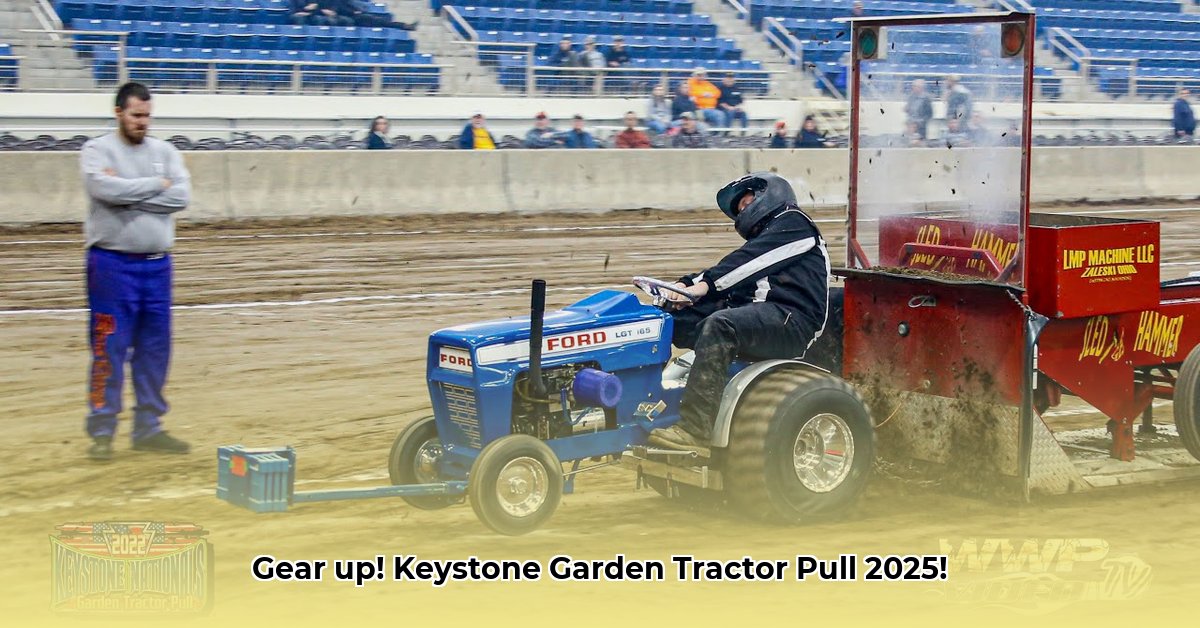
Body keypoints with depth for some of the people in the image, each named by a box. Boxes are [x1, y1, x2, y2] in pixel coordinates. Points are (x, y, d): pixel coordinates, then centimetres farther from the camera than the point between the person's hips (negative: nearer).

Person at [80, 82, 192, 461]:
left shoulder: (165, 152, 8)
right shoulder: (97, 151, -4)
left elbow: (181, 197, -7)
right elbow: (105, 189, -23)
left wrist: (127, 195, -13)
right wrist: (156, 185, -11)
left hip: (157, 265, 5)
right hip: (113, 264, -5)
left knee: (155, 350, 9)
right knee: (109, 349, -3)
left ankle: (149, 428, 18)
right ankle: (102, 432, 4)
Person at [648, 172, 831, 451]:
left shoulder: (793, 224, 5)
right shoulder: (762, 238, 32)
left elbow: (748, 263, -12)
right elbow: (724, 273, 17)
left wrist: (705, 285, -21)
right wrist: (685, 284, 0)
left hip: (790, 321, -9)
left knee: (719, 325, -35)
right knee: (678, 319, -4)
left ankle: (695, 428, -43)